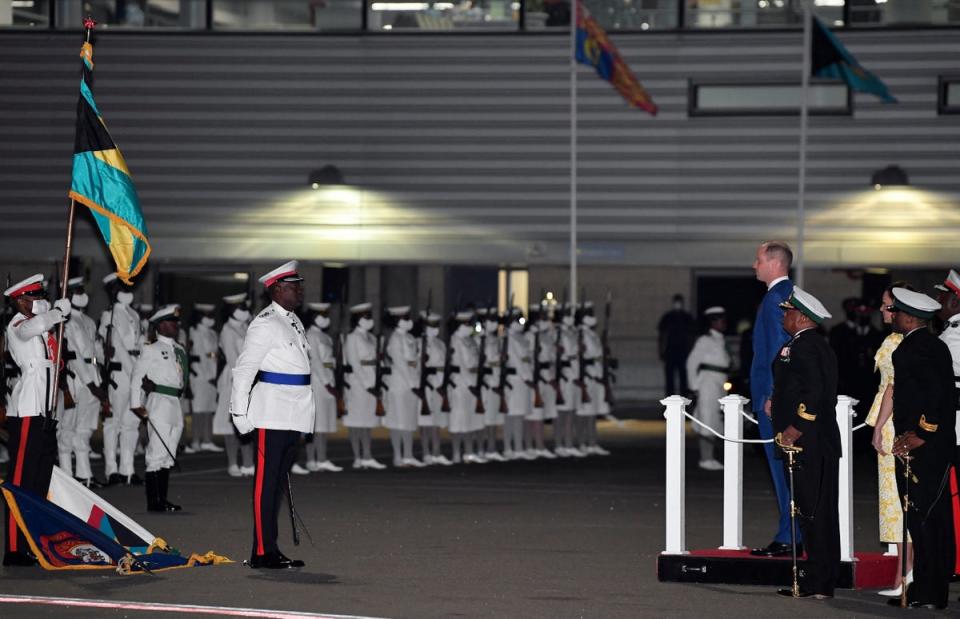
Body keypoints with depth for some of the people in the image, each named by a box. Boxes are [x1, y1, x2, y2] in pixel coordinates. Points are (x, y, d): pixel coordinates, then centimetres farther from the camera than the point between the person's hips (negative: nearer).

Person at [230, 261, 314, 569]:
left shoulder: (294, 321, 17)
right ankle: (262, 552, -6)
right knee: (266, 482, -7)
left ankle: (271, 549, 16)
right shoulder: (265, 324, -12)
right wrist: (239, 412, -14)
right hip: (272, 415, -9)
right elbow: (244, 369, -13)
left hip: (295, 415, 9)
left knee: (280, 482, 12)